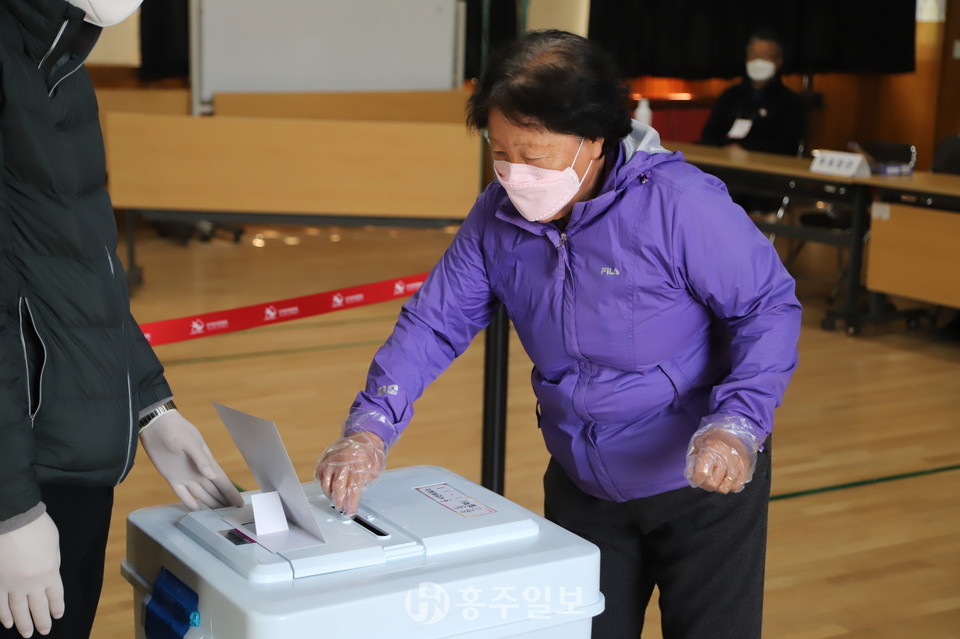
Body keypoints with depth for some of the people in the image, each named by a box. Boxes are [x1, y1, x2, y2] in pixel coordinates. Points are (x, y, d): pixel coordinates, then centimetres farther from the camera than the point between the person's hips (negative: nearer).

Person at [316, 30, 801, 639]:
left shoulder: (679, 203, -24)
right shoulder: (498, 215, -8)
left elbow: (770, 308, -18)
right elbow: (435, 321, -5)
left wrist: (736, 426, -30)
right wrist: (371, 428, -18)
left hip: (703, 480, -4)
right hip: (581, 485, 5)